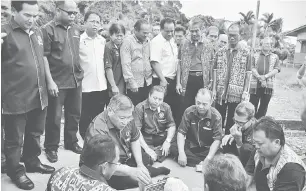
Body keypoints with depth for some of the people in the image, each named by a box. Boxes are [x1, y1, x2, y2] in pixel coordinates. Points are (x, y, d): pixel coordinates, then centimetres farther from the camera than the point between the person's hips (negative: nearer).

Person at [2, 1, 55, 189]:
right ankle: (16, 171, 27)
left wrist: (48, 83, 19)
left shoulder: (37, 32, 11)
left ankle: (32, 162, 40)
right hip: (16, 98, -6)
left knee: (35, 133, 21)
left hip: (39, 95, 6)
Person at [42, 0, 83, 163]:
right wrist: (50, 81, -15)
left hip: (76, 80, 6)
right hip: (57, 82, -5)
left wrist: (80, 72, 12)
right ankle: (51, 148, 21)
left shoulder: (75, 29, 9)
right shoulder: (48, 29, -8)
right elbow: (43, 57, -11)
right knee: (55, 117, 4)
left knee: (74, 114, 15)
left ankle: (71, 142, 32)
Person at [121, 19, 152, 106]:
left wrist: (151, 76, 8)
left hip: (148, 83, 5)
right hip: (134, 85, -5)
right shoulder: (127, 41, -7)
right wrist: (131, 82, -16)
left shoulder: (147, 41, 11)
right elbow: (125, 64, -12)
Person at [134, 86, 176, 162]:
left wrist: (167, 141, -12)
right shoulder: (140, 108, -9)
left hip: (162, 137, 4)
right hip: (145, 138, -4)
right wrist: (146, 148, -23)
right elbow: (136, 130, -15)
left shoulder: (166, 107, 4)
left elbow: (172, 126, 6)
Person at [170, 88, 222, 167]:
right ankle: (201, 164, -25)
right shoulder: (189, 112, -11)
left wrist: (209, 158, -30)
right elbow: (181, 132, -11)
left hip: (207, 148, -2)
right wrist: (181, 153, -25)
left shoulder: (216, 116, -15)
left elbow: (217, 139, -16)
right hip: (190, 146, 2)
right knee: (173, 148, -26)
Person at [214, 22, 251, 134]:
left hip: (236, 94, -1)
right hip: (220, 93, 2)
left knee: (232, 121, 6)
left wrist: (245, 91, -5)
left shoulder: (245, 53, 2)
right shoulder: (220, 52, 7)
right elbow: (215, 72, 7)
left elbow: (248, 74, 1)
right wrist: (214, 89, 1)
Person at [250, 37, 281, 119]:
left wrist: (265, 76, -16)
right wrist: (260, 78, -16)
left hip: (268, 85, 1)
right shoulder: (255, 55, 9)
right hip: (255, 85, -1)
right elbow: (253, 68, -2)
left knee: (263, 107, 7)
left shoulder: (275, 57, 10)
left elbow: (276, 69, -1)